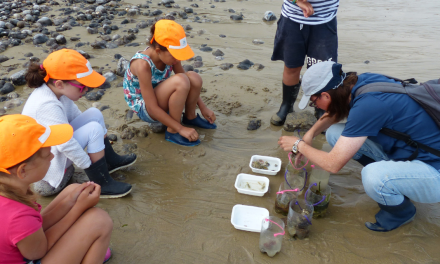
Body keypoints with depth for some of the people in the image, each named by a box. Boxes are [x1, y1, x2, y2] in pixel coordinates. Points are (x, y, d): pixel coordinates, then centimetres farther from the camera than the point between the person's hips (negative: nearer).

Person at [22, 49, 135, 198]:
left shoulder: (58, 90, -7)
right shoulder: (47, 105, -33)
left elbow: (74, 114, 5)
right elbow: (66, 145, -33)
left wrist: (101, 140, 10)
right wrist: (89, 165, -19)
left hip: (54, 145, 9)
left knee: (94, 114, 1)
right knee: (94, 129, -22)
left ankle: (110, 161, 14)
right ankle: (101, 185, -11)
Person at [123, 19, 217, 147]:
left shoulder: (169, 55, -12)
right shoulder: (143, 64, -32)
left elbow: (190, 84, 3)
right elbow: (152, 108, -29)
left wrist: (203, 108, -1)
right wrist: (181, 129, -27)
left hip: (160, 99, 7)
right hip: (144, 108, -7)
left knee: (194, 78, -19)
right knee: (180, 81, -33)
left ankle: (190, 117, 8)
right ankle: (172, 132, -17)